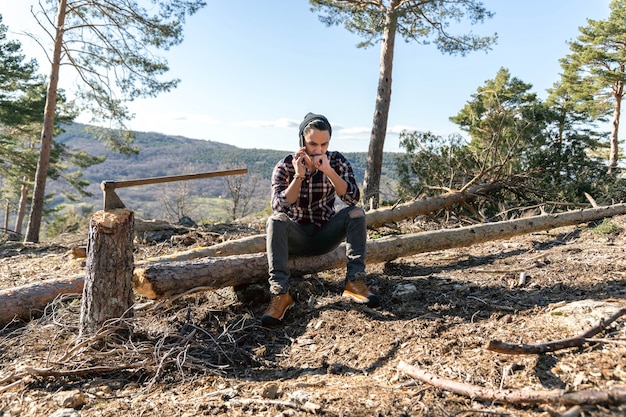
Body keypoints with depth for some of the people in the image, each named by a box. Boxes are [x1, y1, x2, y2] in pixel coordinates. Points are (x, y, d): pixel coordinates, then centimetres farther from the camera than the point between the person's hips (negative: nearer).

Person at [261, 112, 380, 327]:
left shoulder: (338, 162, -6)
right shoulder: (285, 166, -10)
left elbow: (353, 198, -21)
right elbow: (279, 208, -23)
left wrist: (328, 170, -31)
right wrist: (299, 176, -31)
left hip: (326, 236, 2)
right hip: (296, 237, -1)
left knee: (356, 213, -23)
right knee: (275, 221, -32)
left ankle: (355, 281, -22)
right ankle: (280, 294, -35)